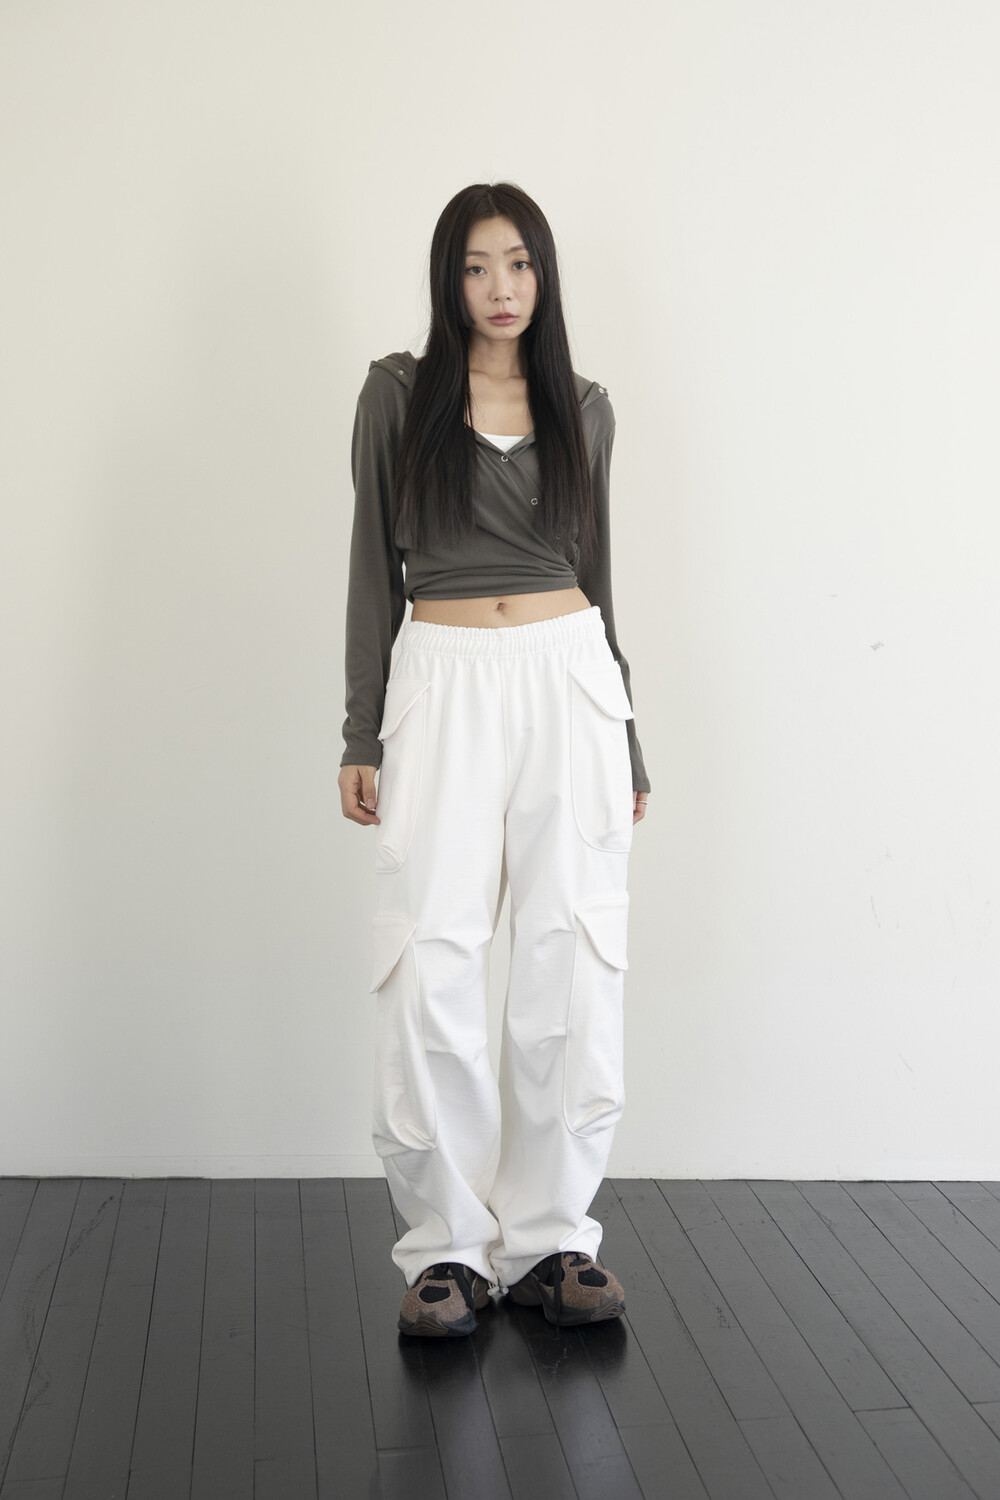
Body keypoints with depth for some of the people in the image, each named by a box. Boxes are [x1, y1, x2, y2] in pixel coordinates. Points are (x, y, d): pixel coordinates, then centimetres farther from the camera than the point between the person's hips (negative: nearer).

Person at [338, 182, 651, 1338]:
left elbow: (596, 575, 15)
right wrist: (361, 736, -2)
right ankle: (447, 1246, 5)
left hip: (571, 682, 2)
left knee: (573, 968, -1)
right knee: (430, 970, -7)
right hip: (445, 688, -2)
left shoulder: (584, 408, 12)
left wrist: (629, 741, 14)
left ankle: (549, 1237, 11)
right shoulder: (398, 392, 6)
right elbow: (375, 568, 4)